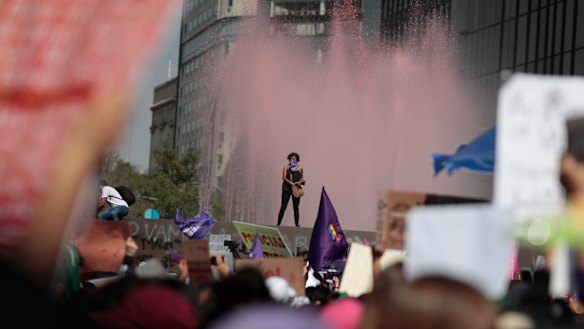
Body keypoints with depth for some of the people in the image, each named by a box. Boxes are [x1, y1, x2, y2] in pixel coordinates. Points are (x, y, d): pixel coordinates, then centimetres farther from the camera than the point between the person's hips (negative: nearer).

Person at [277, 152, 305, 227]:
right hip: (287, 188, -2)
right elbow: (284, 177, -6)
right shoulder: (286, 167, 3)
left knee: (296, 207, 2)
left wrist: (300, 182, -7)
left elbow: (302, 178, 16)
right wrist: (291, 183, -20)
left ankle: (297, 224, 3)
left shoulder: (300, 168, 8)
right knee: (283, 207, -5)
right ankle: (278, 223, -3)